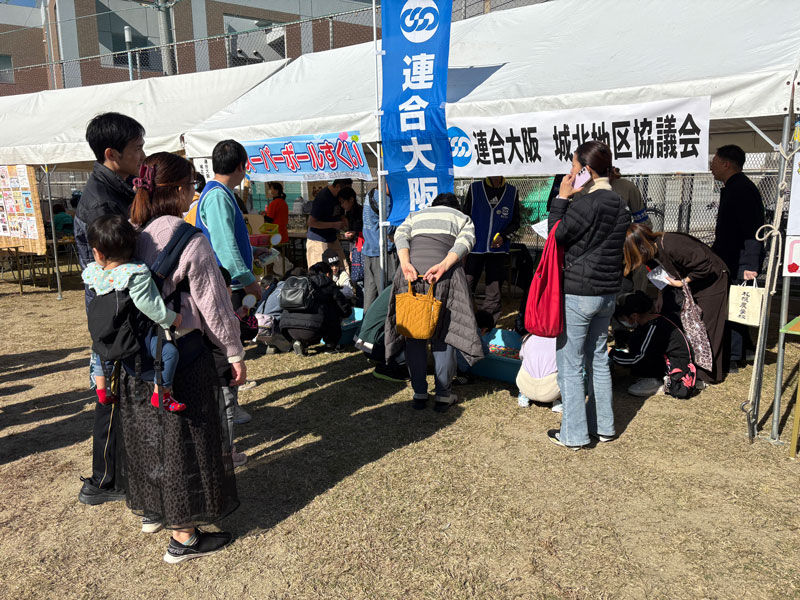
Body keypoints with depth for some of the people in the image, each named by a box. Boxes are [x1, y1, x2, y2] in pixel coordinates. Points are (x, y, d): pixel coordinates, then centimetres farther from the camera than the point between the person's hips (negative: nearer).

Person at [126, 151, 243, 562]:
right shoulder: (191, 241, -18)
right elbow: (214, 304, -14)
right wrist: (234, 353, -4)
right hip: (180, 353, -7)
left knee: (148, 430, 22)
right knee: (185, 438, 6)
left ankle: (153, 510, 42)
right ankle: (183, 537, 18)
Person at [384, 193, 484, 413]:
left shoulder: (415, 215, 30)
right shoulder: (464, 218, 26)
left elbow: (400, 235, 7)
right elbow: (465, 241, 1)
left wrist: (406, 264, -8)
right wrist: (444, 265, -12)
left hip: (410, 272, 2)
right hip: (445, 274, -1)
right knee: (444, 334, 7)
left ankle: (419, 394, 13)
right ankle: (443, 396, 10)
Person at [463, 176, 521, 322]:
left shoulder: (512, 192, 7)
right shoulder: (475, 188, 5)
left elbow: (515, 222, 11)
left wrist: (504, 236, -8)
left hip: (498, 250, 1)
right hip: (475, 248, -1)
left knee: (494, 294, 3)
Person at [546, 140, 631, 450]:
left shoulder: (584, 206, -20)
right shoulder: (620, 205, 7)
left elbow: (556, 236, -9)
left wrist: (561, 198, -6)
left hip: (578, 294, -8)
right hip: (608, 292, 9)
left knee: (570, 365, 3)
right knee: (598, 359, 18)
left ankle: (573, 434, 12)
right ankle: (603, 426, 28)